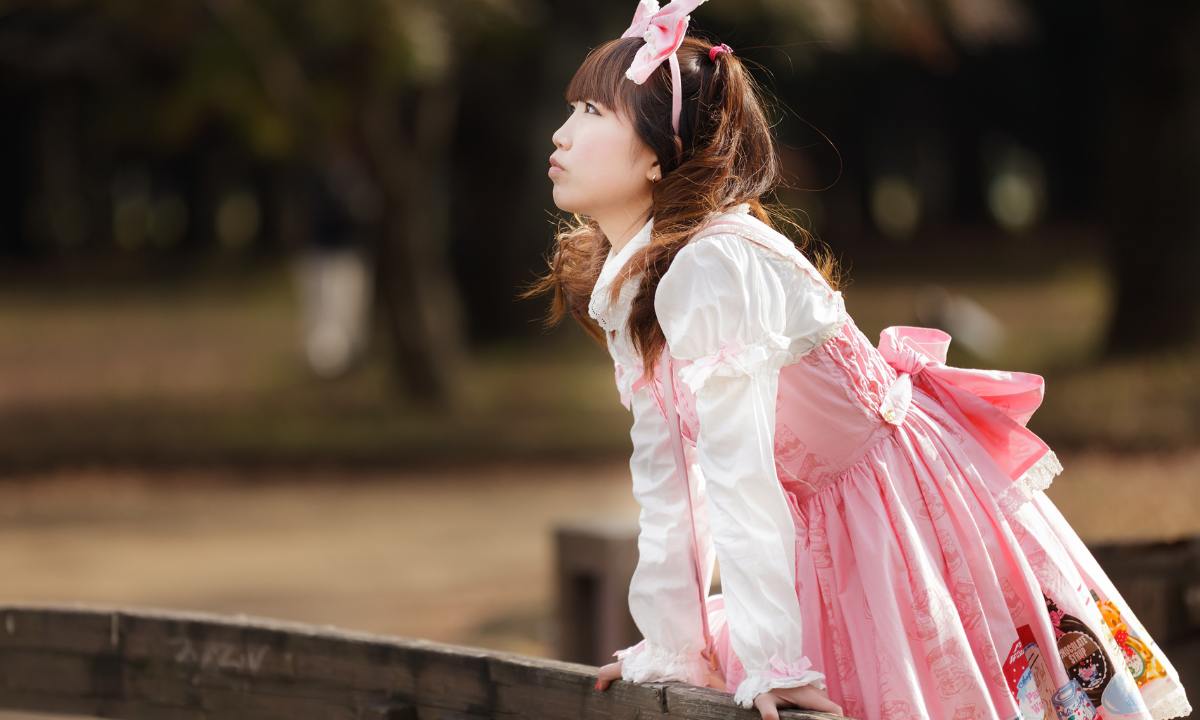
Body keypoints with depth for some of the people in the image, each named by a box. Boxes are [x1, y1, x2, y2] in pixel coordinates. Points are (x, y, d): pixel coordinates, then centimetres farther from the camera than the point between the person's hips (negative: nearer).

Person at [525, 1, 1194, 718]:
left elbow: (738, 472, -33)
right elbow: (664, 466, 5)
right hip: (833, 526, 8)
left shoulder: (711, 269, -30)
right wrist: (669, 647, 4)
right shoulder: (622, 292, -1)